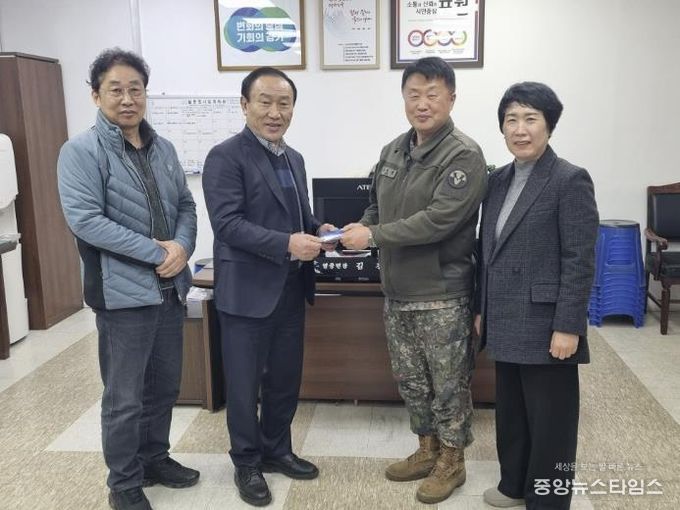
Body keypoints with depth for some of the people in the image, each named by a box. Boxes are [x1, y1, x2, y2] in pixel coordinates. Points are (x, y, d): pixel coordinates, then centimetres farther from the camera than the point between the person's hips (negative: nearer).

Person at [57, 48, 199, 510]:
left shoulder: (163, 148, 9)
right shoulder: (81, 151, -9)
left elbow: (186, 205, 11)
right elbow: (84, 219, -19)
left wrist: (182, 247, -11)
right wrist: (157, 252, -20)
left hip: (170, 289, 6)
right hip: (123, 294, -6)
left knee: (165, 386, 18)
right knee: (125, 398, 6)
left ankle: (155, 458, 39)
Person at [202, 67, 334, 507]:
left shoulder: (294, 159, 13)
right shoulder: (226, 157, -12)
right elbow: (227, 224, -21)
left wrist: (318, 230, -4)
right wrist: (286, 244, -28)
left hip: (290, 289, 7)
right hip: (248, 290, -7)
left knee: (286, 379, 17)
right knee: (245, 384, 8)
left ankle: (276, 450, 36)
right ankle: (247, 463, 27)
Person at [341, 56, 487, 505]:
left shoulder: (464, 155, -14)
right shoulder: (394, 150, 9)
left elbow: (438, 220, -24)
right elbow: (378, 205, 19)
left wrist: (372, 236, -19)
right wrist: (361, 228, -2)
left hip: (442, 295, -7)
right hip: (397, 290, 7)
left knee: (448, 383, 8)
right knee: (410, 379, 18)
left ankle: (452, 461, 27)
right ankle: (427, 450, 37)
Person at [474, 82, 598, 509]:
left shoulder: (570, 180, -11)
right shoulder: (498, 180, 10)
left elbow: (580, 261, -14)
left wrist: (568, 327, -17)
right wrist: (482, 309, 14)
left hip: (545, 325, -7)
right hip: (507, 324, 7)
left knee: (549, 419, 7)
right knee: (511, 410, 19)